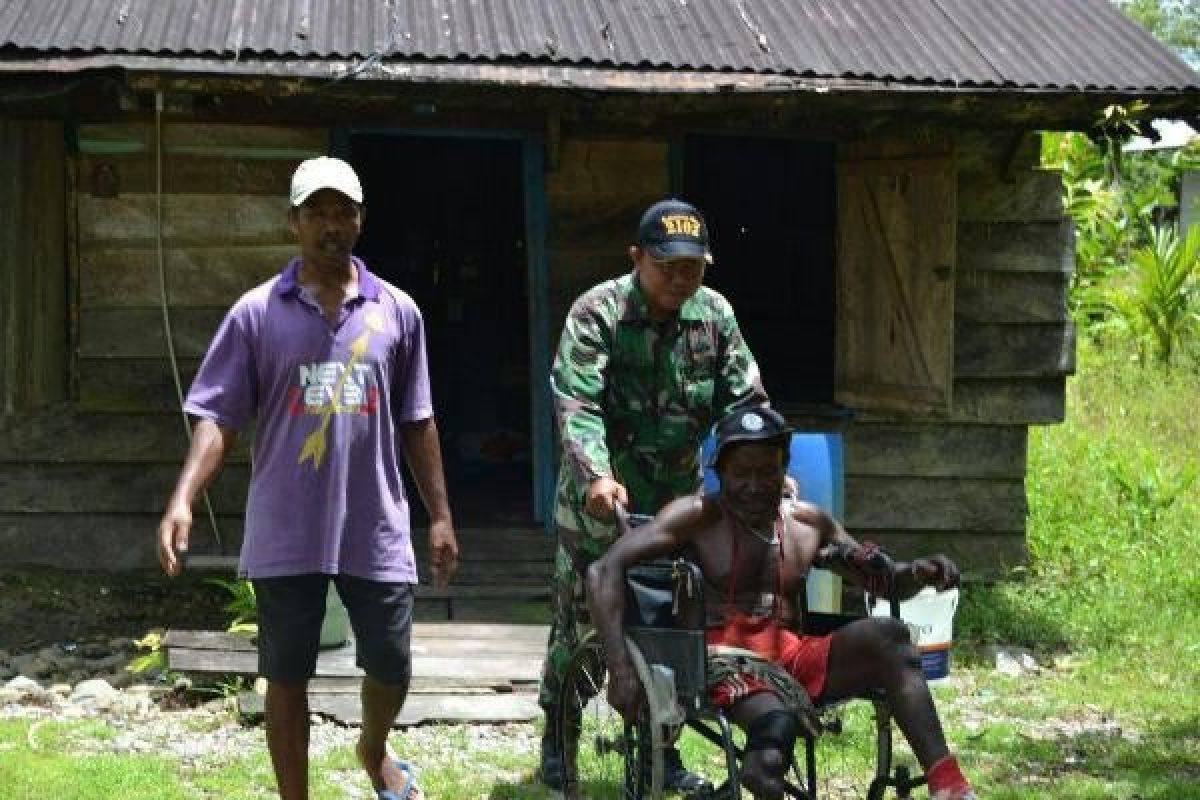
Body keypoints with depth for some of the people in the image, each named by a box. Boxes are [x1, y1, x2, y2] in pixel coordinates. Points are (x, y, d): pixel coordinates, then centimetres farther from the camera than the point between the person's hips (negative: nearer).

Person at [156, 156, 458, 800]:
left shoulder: (398, 311, 4)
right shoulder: (256, 313, -2)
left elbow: (417, 422, 11)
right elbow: (217, 416, -5)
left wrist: (440, 516, 10)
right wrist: (183, 499, -18)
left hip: (375, 530, 2)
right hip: (285, 535, -2)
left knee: (391, 669, 9)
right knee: (286, 676, 6)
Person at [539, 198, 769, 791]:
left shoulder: (714, 314, 0)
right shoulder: (599, 312, -14)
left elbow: (747, 400, 2)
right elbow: (575, 402, -24)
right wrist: (596, 475, -39)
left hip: (677, 499, 4)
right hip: (600, 498, -4)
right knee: (578, 624, 4)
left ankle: (662, 750, 22)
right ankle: (557, 740, 23)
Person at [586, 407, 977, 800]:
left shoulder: (809, 523, 18)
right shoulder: (698, 517, 1)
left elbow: (885, 581, 22)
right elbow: (604, 571, -9)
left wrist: (920, 573, -3)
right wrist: (620, 666, -19)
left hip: (792, 654, 5)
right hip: (724, 659, -5)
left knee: (886, 635, -22)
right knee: (778, 723, -39)